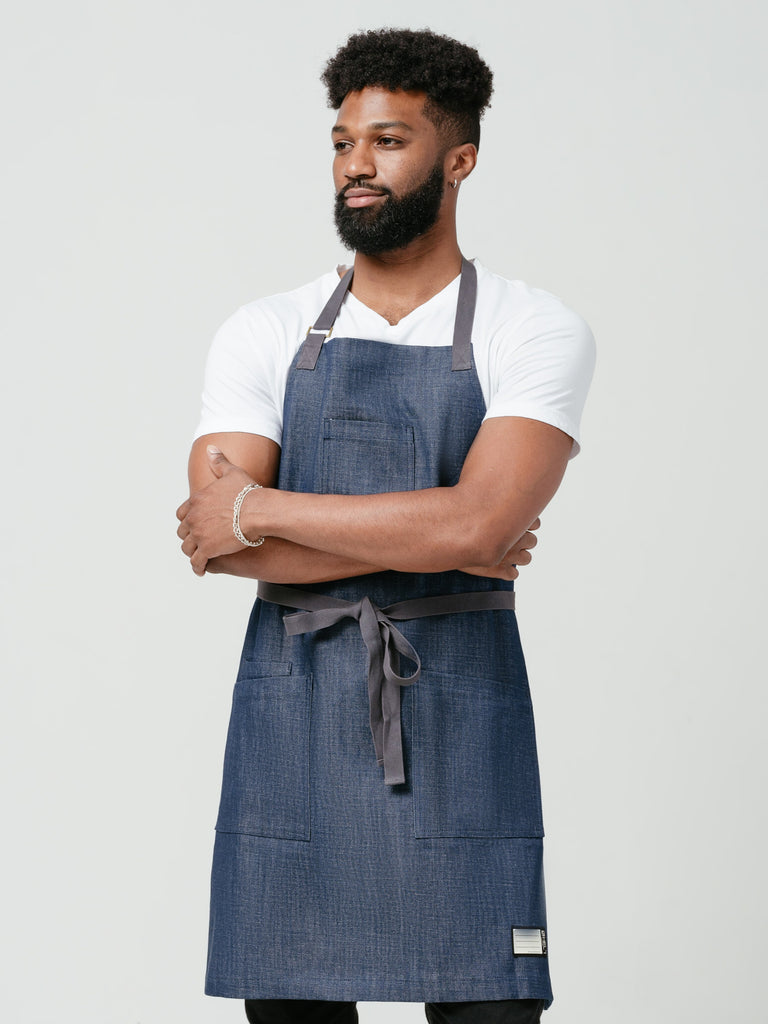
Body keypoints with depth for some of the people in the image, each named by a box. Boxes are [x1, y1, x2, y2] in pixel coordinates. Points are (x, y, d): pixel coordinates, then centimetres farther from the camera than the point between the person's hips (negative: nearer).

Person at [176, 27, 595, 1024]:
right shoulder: (263, 336, 7)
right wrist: (431, 541, -10)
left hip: (458, 720, -2)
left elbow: (475, 524, -16)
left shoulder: (537, 332, 0)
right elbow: (218, 546, -5)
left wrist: (259, 510, -10)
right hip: (290, 717, 2)